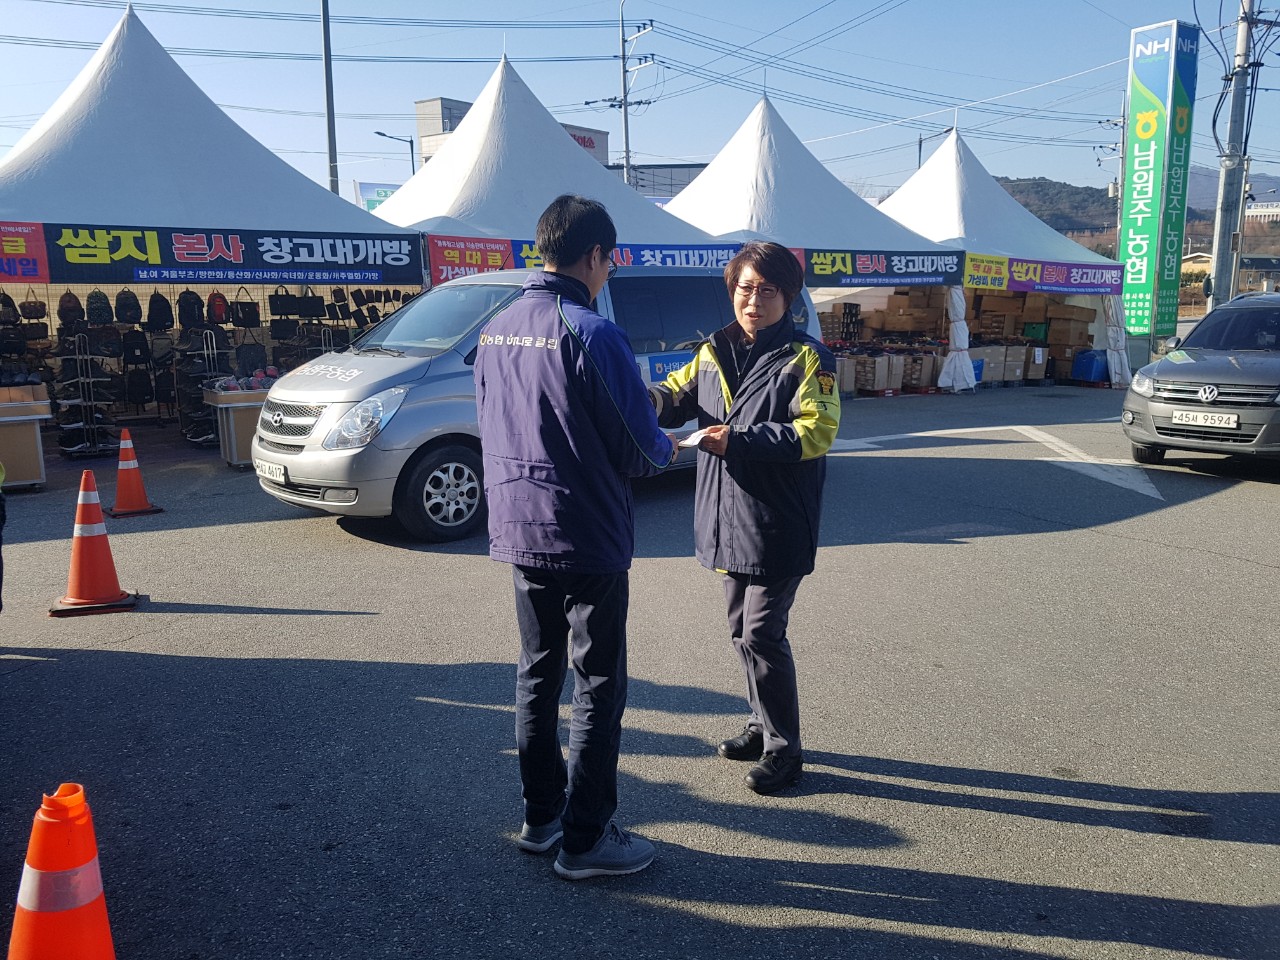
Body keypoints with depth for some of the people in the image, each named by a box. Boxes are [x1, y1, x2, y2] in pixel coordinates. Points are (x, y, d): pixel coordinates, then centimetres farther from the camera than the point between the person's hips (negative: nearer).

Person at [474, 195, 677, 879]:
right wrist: (667, 448, 7)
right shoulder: (592, 335, -18)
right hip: (587, 540, -7)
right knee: (598, 689, 5)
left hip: (518, 532, 8)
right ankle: (585, 839, 15)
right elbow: (639, 449, -15)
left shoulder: (496, 331, 5)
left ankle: (541, 815, 31)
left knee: (538, 674, 18)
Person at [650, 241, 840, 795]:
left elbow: (816, 431, -17)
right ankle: (763, 725, 35)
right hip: (728, 520, 7)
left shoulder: (806, 357, -8)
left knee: (762, 634, -5)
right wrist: (643, 401, -10)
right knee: (742, 630, 17)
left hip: (779, 524, -7)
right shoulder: (713, 352, 10)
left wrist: (739, 440, -24)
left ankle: (784, 750, 11)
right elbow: (676, 397, 14)